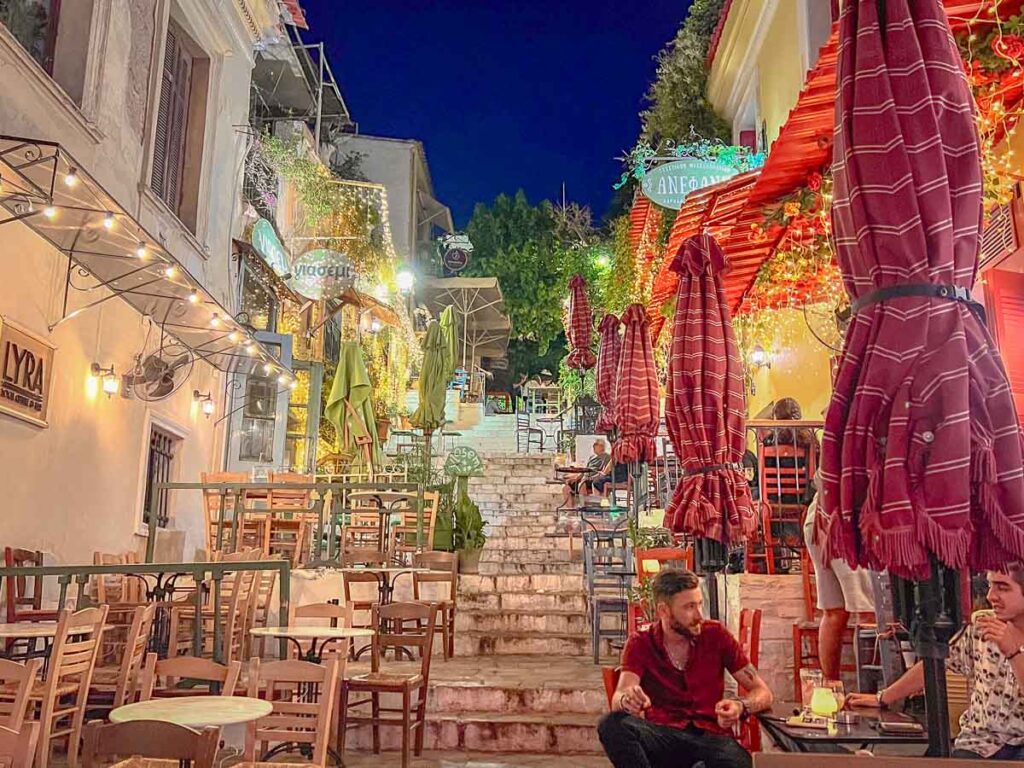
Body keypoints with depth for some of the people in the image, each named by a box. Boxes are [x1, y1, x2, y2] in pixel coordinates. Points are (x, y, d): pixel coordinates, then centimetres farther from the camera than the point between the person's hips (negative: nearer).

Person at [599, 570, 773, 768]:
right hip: (661, 736, 2)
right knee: (612, 725, -32)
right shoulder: (640, 644, 3)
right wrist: (627, 700, -38)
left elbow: (762, 692, 6)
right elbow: (619, 697, -12)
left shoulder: (716, 635, 6)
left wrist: (741, 707, -18)